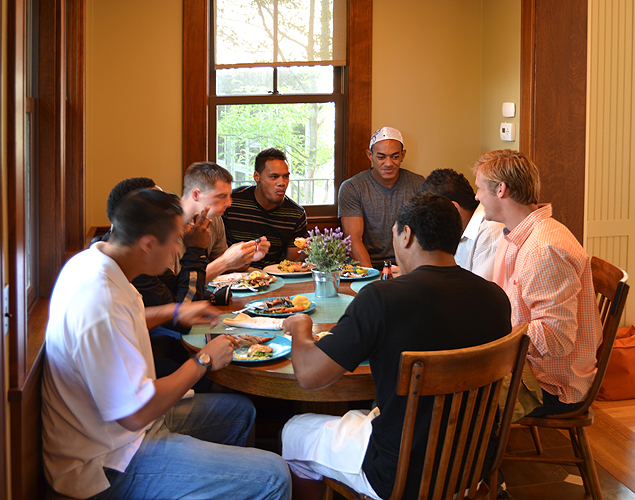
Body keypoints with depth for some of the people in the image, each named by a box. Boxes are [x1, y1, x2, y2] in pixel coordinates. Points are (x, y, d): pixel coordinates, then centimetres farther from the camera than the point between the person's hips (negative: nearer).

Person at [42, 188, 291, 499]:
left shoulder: (91, 262, 2)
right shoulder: (100, 304, -31)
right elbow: (137, 414, -29)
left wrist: (174, 312, 20)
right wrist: (203, 362, -15)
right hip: (112, 463, -11)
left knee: (239, 411, 22)